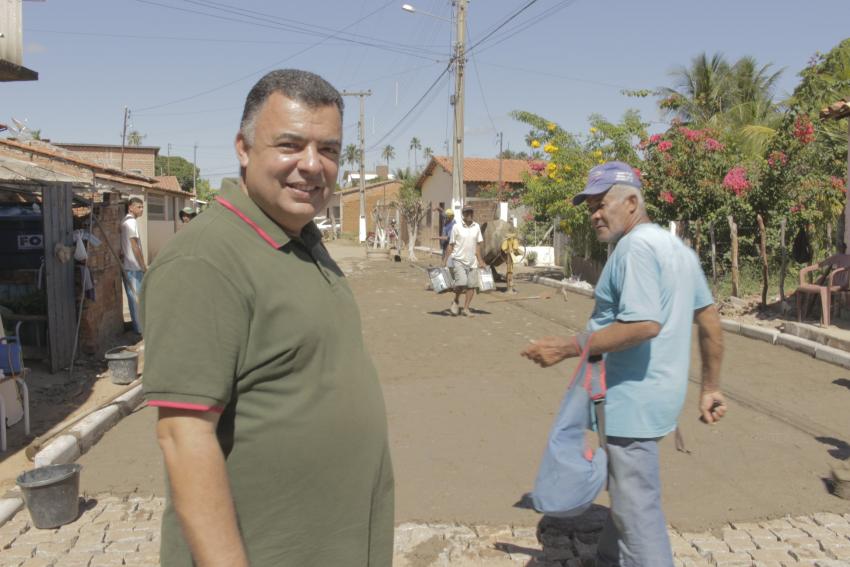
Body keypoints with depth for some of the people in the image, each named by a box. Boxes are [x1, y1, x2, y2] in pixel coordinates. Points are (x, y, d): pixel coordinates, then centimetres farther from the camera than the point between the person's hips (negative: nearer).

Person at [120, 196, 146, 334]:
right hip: (134, 267, -10)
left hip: (127, 266, 10)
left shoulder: (124, 222, 16)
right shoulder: (132, 222, -14)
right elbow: (135, 246, -18)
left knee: (133, 296, 15)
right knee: (137, 297, -3)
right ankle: (140, 328, 2)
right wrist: (144, 266, -13)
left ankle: (138, 325, 24)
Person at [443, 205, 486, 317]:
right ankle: (456, 301, 11)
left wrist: (480, 261, 11)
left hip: (472, 261, 4)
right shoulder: (456, 227, -4)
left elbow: (477, 245, 13)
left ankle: (466, 309, 13)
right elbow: (451, 245, -1)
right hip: (458, 260, -4)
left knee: (471, 285, 1)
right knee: (461, 283, -17)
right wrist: (445, 261, -2)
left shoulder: (476, 227, 7)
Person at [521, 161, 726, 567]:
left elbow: (644, 324, -29)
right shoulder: (677, 246, 13)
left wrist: (567, 348, -24)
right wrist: (711, 389, 19)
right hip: (654, 396, 11)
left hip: (632, 400, -11)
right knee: (627, 493, 25)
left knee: (637, 509, 1)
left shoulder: (636, 246, -18)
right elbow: (710, 321, 14)